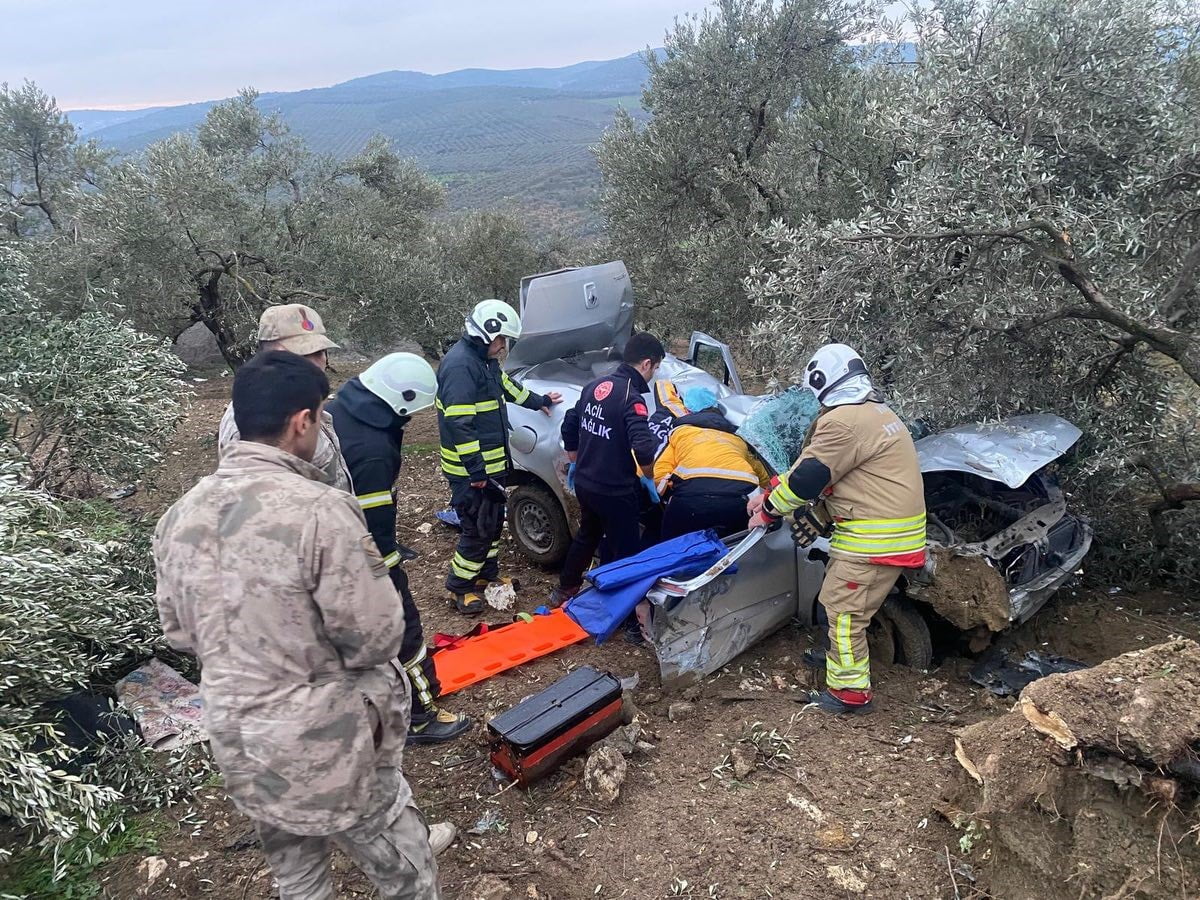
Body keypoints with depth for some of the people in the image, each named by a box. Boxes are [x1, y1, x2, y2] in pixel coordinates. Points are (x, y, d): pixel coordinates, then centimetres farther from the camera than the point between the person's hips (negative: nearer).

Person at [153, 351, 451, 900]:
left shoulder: (179, 516, -4)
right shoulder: (320, 510, -26)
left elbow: (179, 634, 7)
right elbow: (377, 638, -21)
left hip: (235, 743, 7)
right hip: (324, 747, -7)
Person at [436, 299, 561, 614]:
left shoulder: (485, 360, 10)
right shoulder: (460, 365, -23)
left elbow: (506, 386, 32)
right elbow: (458, 424, -27)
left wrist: (539, 401, 41)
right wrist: (476, 470, -27)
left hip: (492, 464, 10)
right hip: (471, 471, -10)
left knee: (493, 521, 21)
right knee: (478, 528, -2)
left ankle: (487, 574, 38)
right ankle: (460, 587, 13)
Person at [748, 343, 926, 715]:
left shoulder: (842, 421, -18)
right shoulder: (877, 413, 16)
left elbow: (807, 477, -15)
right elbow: (829, 475, 19)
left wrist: (768, 509, -1)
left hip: (874, 537, -10)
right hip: (894, 530, 10)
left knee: (844, 608, -3)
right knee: (840, 598, 24)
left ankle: (850, 691, 4)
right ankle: (841, 656, 41)